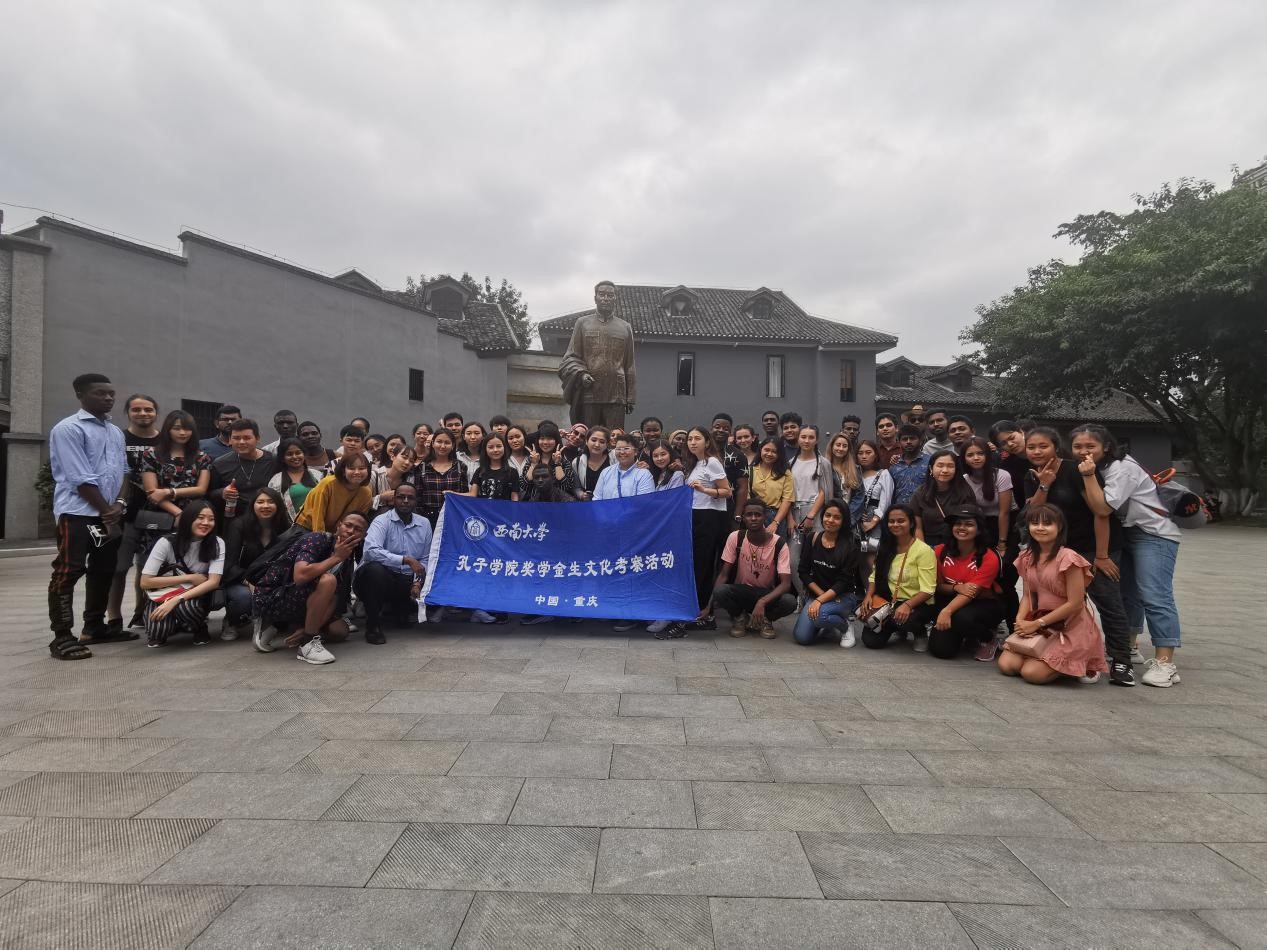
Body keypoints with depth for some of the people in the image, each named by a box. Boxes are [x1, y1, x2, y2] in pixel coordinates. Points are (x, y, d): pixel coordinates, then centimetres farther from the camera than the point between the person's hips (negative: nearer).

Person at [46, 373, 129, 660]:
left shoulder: (116, 432, 15)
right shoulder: (68, 429, -9)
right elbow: (80, 479, -14)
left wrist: (119, 504, -3)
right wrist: (106, 510, -11)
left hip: (111, 513, 8)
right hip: (78, 512, -7)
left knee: (104, 571, 12)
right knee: (68, 573, -6)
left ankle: (95, 626, 24)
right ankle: (62, 637, -2)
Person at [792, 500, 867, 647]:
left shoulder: (849, 546, -11)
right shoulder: (813, 539, -1)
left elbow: (843, 582, -15)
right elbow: (803, 571, 0)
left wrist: (820, 600, -25)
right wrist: (820, 594, -11)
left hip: (845, 596, -3)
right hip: (816, 593, 3)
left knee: (820, 614, -35)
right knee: (801, 637, -15)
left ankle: (845, 627, -1)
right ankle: (825, 624, 17)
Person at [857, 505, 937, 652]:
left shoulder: (923, 550, -13)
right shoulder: (885, 548, 6)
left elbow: (927, 590, -18)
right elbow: (875, 576, 8)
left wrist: (907, 605, -33)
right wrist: (869, 595, -12)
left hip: (918, 604, -5)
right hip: (889, 602, 5)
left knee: (904, 619, -38)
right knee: (871, 640, -15)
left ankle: (921, 632, 0)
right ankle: (897, 628, 18)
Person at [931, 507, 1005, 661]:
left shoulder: (989, 557, -17)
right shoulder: (941, 551, -7)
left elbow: (972, 592, -24)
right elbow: (938, 586, 1)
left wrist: (947, 611, -39)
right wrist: (956, 587, -22)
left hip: (985, 604, -3)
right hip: (953, 601, 3)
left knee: (962, 618, -37)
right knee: (940, 649, -16)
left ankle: (988, 639, -1)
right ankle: (963, 635, 20)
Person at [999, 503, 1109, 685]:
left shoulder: (1068, 558, -17)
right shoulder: (1027, 558, 5)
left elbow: (1075, 604, -17)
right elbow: (1028, 595, 7)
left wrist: (1036, 623, -16)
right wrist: (1020, 620, -13)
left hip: (1070, 628, -6)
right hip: (1039, 627, 6)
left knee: (1031, 673, -19)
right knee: (1006, 665, -9)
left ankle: (1080, 664, 9)